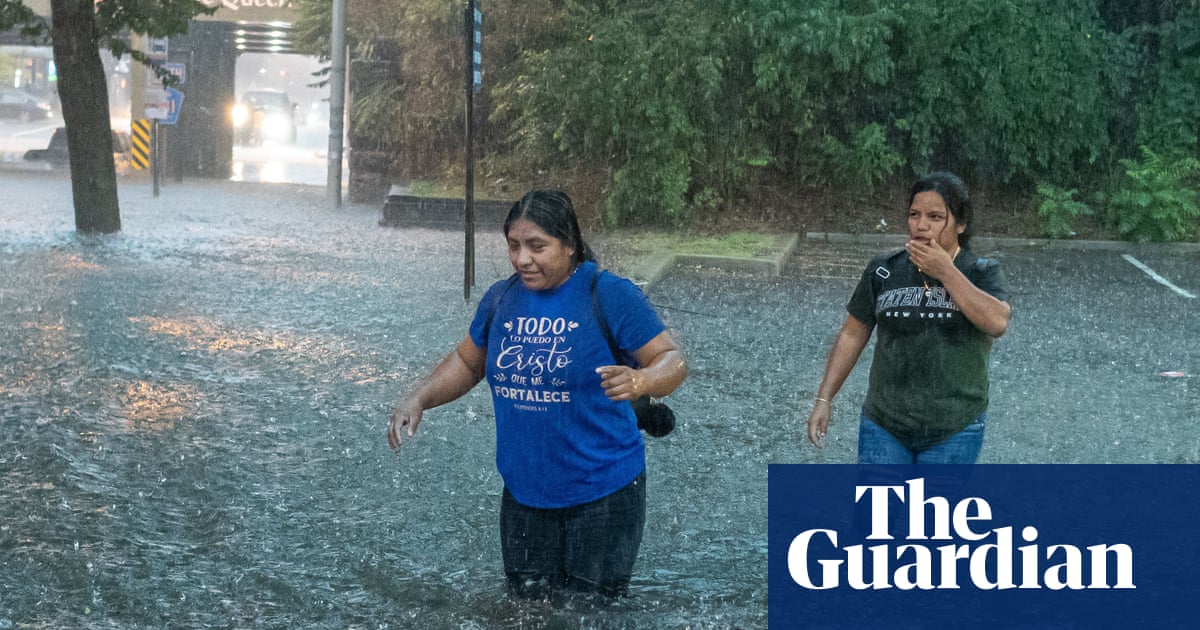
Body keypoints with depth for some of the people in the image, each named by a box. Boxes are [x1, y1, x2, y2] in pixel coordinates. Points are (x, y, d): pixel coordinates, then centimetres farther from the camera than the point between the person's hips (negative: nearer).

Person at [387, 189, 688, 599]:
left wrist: (638, 382, -34)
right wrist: (418, 400, 3)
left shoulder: (609, 295, -11)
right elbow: (467, 362, 18)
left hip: (602, 491, -5)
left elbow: (673, 359, -12)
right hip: (524, 492, 5)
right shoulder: (501, 299, 5)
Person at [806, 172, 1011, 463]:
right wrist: (824, 399, 4)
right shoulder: (884, 272, 1)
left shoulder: (981, 273, -3)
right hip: (884, 426, 1)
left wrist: (945, 272, -20)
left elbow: (997, 322, -22)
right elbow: (852, 335, 7)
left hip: (953, 432, -1)